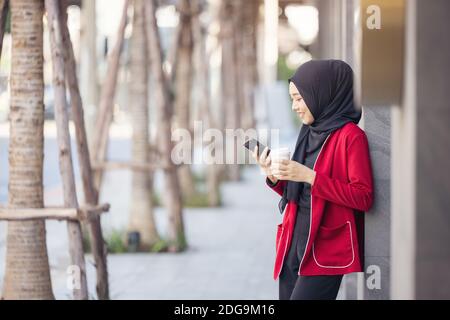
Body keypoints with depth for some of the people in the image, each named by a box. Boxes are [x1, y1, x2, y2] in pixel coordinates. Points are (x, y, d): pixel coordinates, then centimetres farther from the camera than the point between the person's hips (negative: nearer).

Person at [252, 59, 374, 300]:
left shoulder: (350, 136, -9)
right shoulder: (310, 134, 15)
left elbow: (363, 197, -15)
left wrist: (309, 176, -19)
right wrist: (274, 176, 2)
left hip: (325, 251, -8)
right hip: (294, 244, 8)